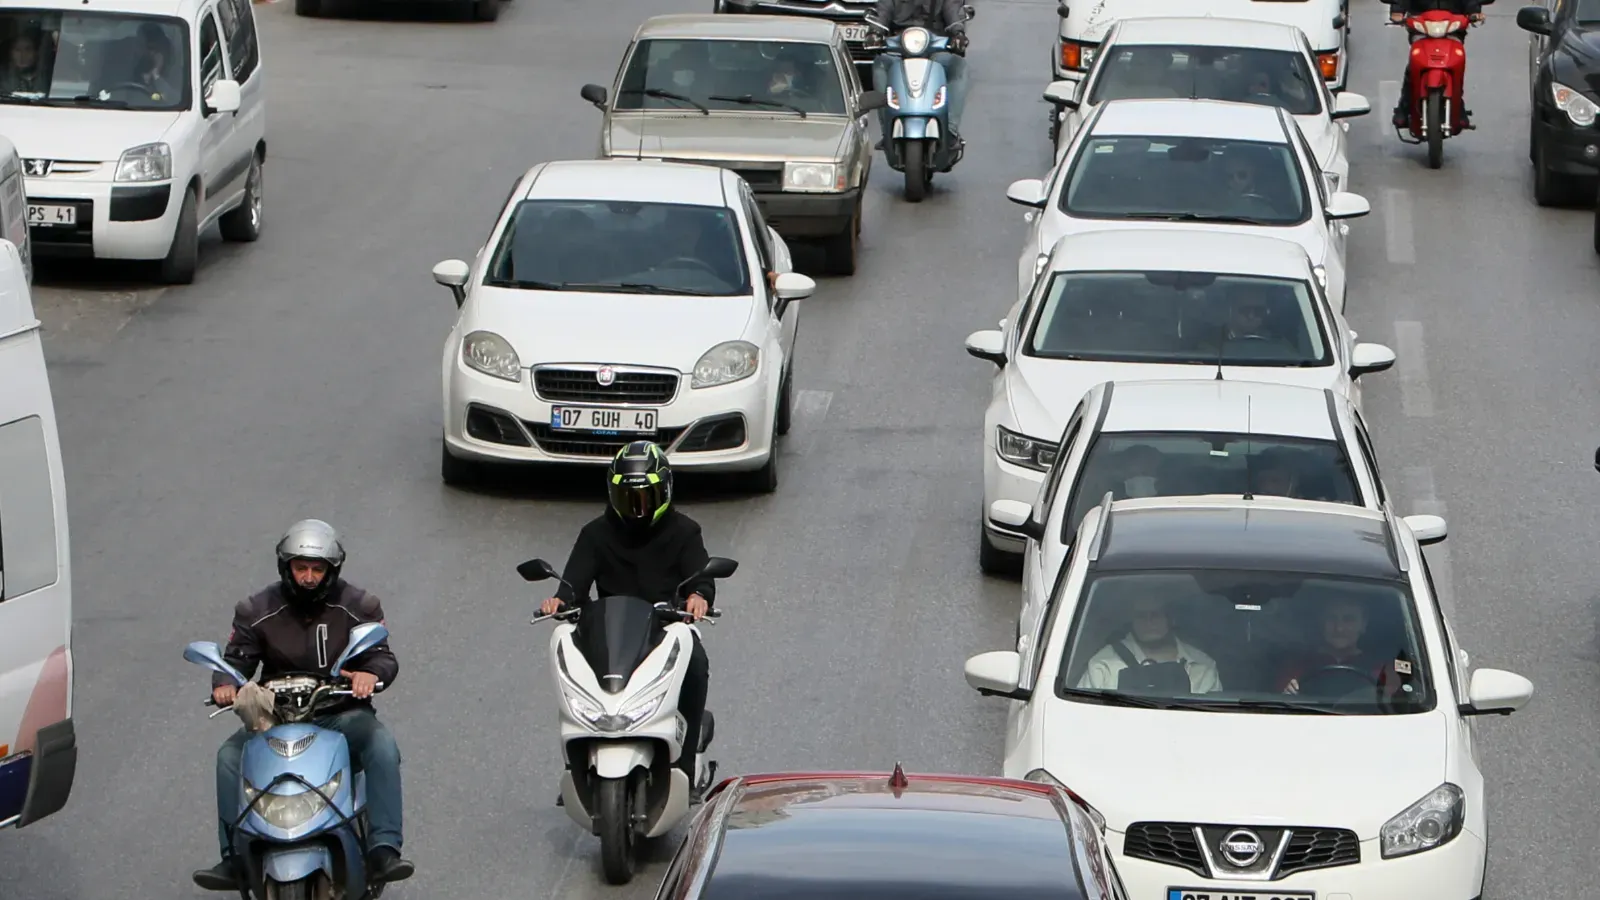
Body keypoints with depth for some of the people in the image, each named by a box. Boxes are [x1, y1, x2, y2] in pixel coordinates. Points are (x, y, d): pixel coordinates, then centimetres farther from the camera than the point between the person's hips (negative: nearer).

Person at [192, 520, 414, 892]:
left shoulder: (357, 606, 0)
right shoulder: (258, 610, 2)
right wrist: (225, 683, -22)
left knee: (383, 747, -31)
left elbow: (384, 656, -3)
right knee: (230, 755, -23)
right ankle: (234, 858, -20)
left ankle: (383, 850, -34)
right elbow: (237, 657, 2)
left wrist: (371, 673, -28)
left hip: (342, 714, -1)